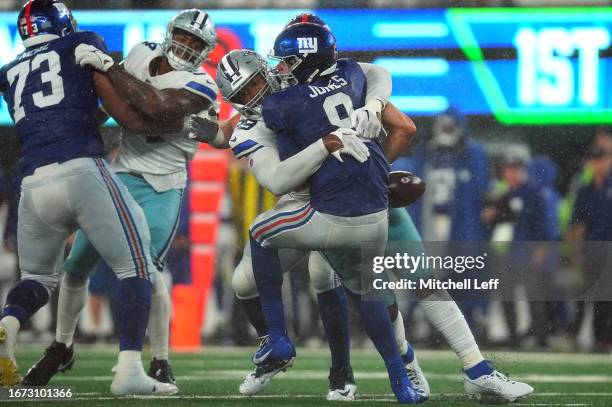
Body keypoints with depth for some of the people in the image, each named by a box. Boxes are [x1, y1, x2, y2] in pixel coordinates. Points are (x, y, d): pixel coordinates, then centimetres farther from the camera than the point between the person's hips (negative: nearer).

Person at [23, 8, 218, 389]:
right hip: (119, 175, 6)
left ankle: (161, 362, -6)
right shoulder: (142, 55, 4)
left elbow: (155, 107, -32)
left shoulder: (199, 86, -15)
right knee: (76, 266, 7)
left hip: (161, 188, -5)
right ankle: (62, 346, 29)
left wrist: (107, 66, -31)